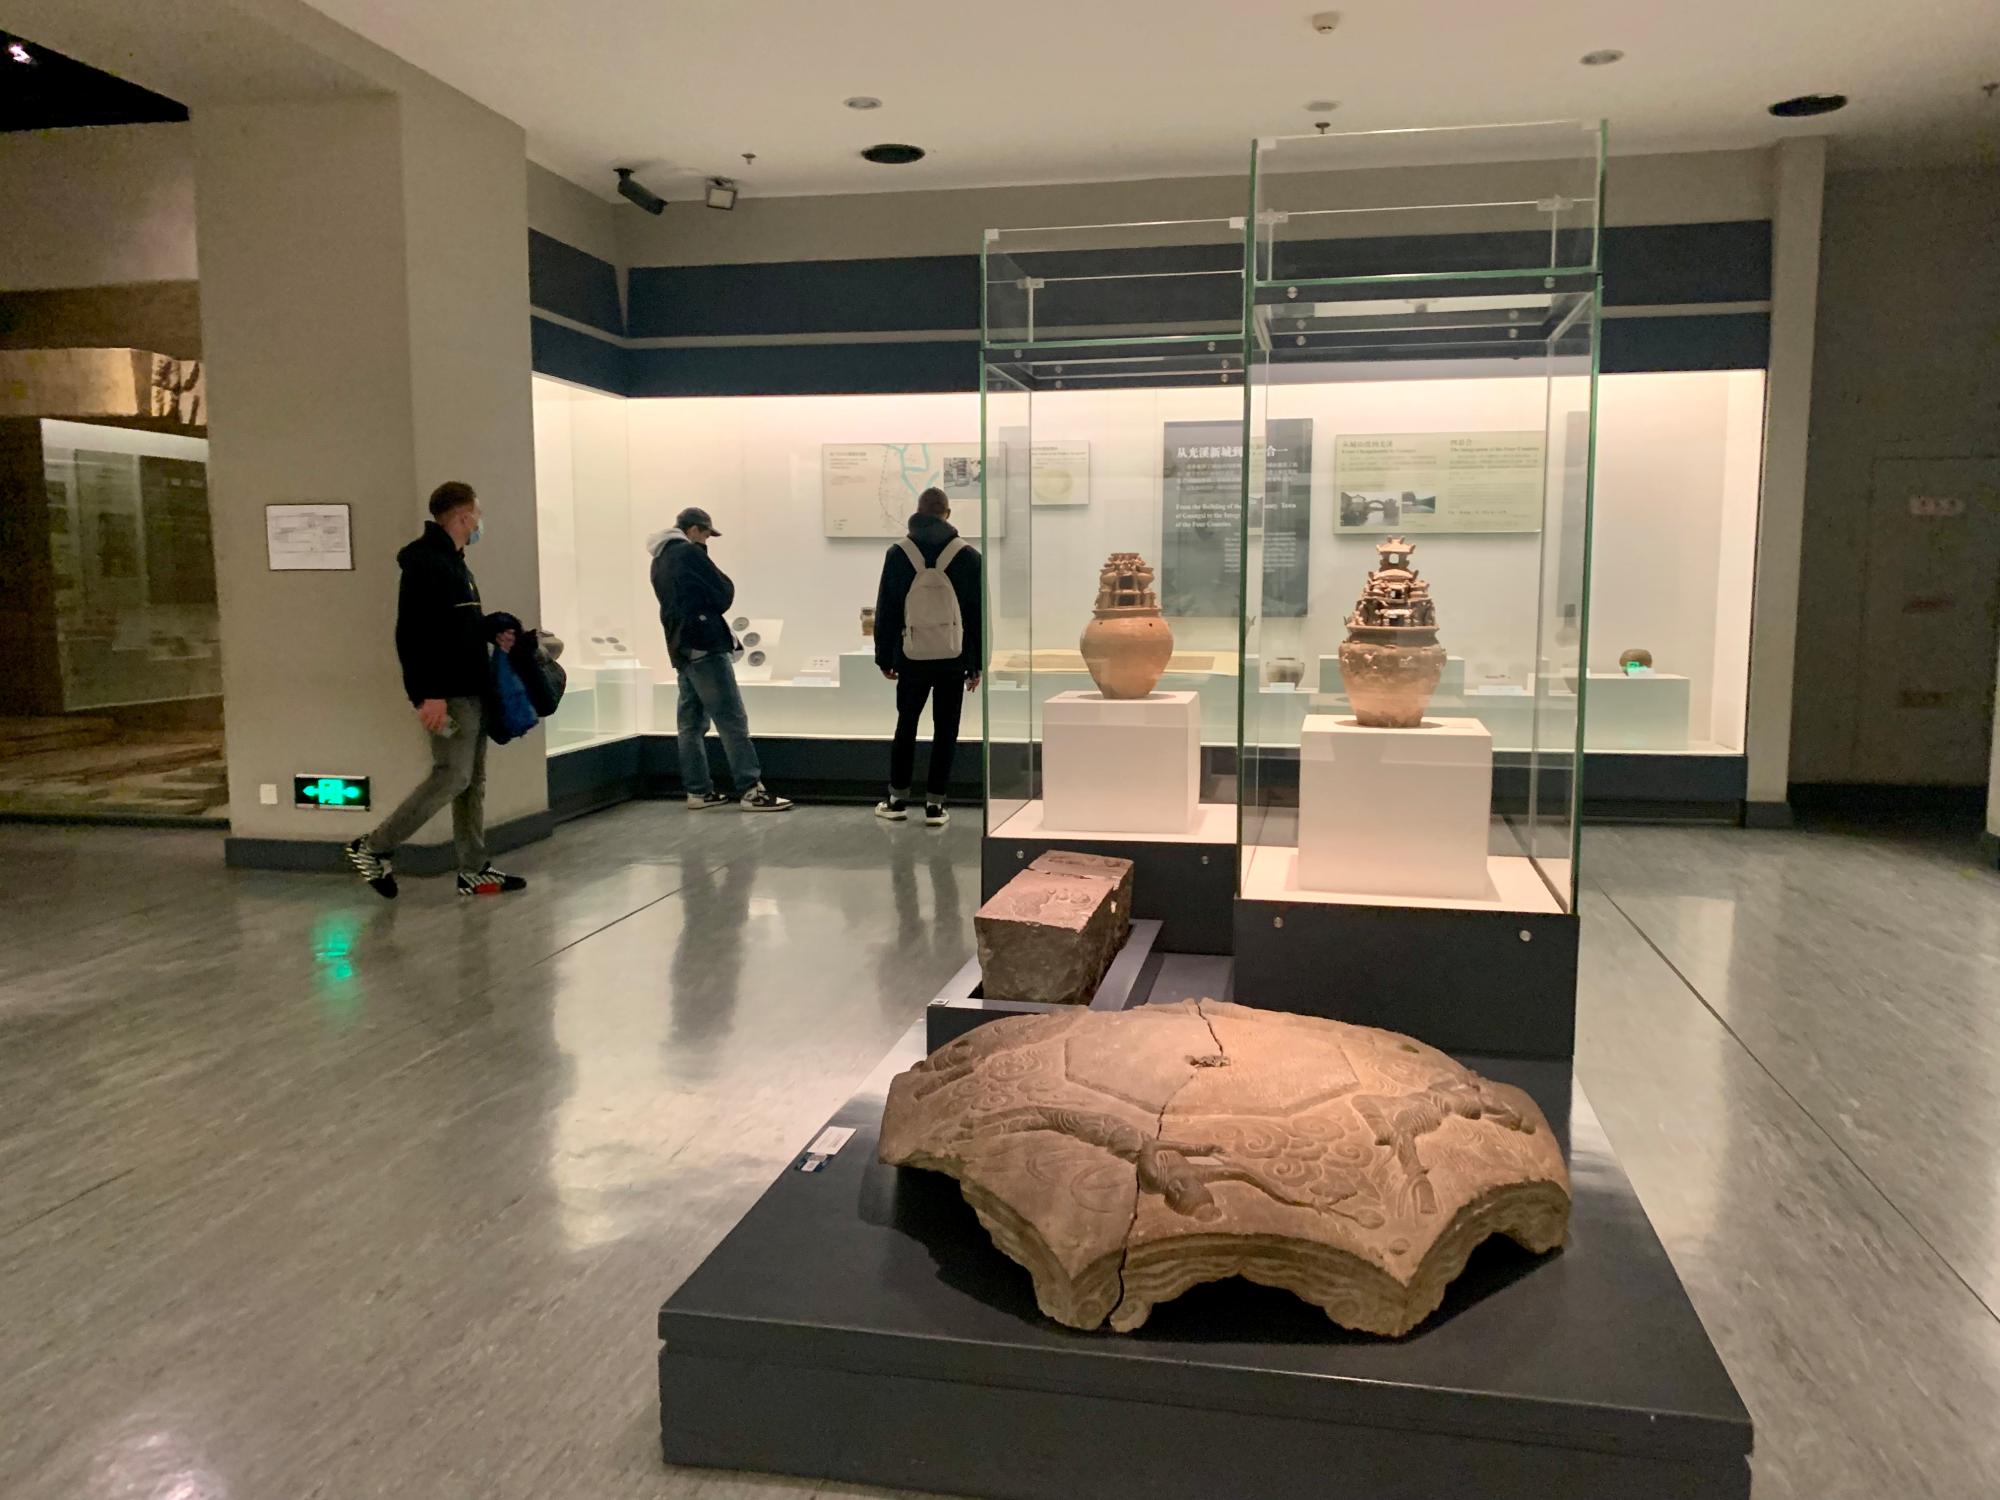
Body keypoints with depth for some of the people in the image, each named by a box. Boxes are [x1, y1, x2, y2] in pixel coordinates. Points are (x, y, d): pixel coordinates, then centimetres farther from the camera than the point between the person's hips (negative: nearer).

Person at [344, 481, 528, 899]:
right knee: (451, 776, -10)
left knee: (473, 779, 10)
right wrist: (428, 693, -25)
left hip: (471, 689, 10)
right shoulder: (425, 562, -14)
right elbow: (413, 633, -21)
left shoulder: (454, 562, 18)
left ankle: (474, 870, 16)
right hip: (447, 693, -10)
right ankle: (373, 848, 1)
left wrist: (493, 630, 6)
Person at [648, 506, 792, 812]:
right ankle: (750, 790, -10)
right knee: (731, 720, -8)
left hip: (681, 650, 9)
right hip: (705, 646, -9)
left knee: (692, 722, 10)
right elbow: (724, 595, -8)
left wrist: (704, 607, 10)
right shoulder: (689, 553, -9)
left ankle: (698, 790, 11)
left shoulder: (659, 562, 17)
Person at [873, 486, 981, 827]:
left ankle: (898, 799, 18)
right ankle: (935, 804, 6)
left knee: (906, 725, 14)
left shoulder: (898, 554, 0)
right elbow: (979, 614, 2)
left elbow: (885, 610, 3)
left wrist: (884, 657, 10)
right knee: (945, 730, 7)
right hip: (953, 659, -1)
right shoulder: (968, 556, -1)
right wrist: (976, 664, 8)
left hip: (912, 658, 1)